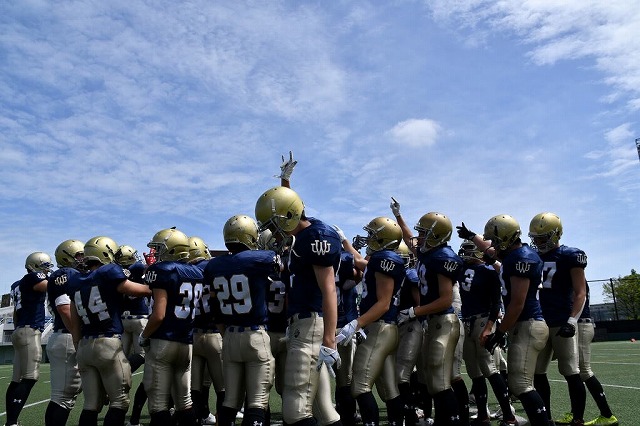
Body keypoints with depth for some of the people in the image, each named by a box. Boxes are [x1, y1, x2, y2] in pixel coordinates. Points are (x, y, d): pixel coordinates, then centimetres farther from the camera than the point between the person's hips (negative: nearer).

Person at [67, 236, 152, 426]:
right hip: (109, 344, -7)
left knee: (91, 404, 12)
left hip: (85, 345, 7)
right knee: (119, 402, 2)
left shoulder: (75, 281, 12)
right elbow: (141, 290, -3)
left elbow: (75, 324, 14)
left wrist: (79, 349, 20)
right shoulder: (109, 273, -6)